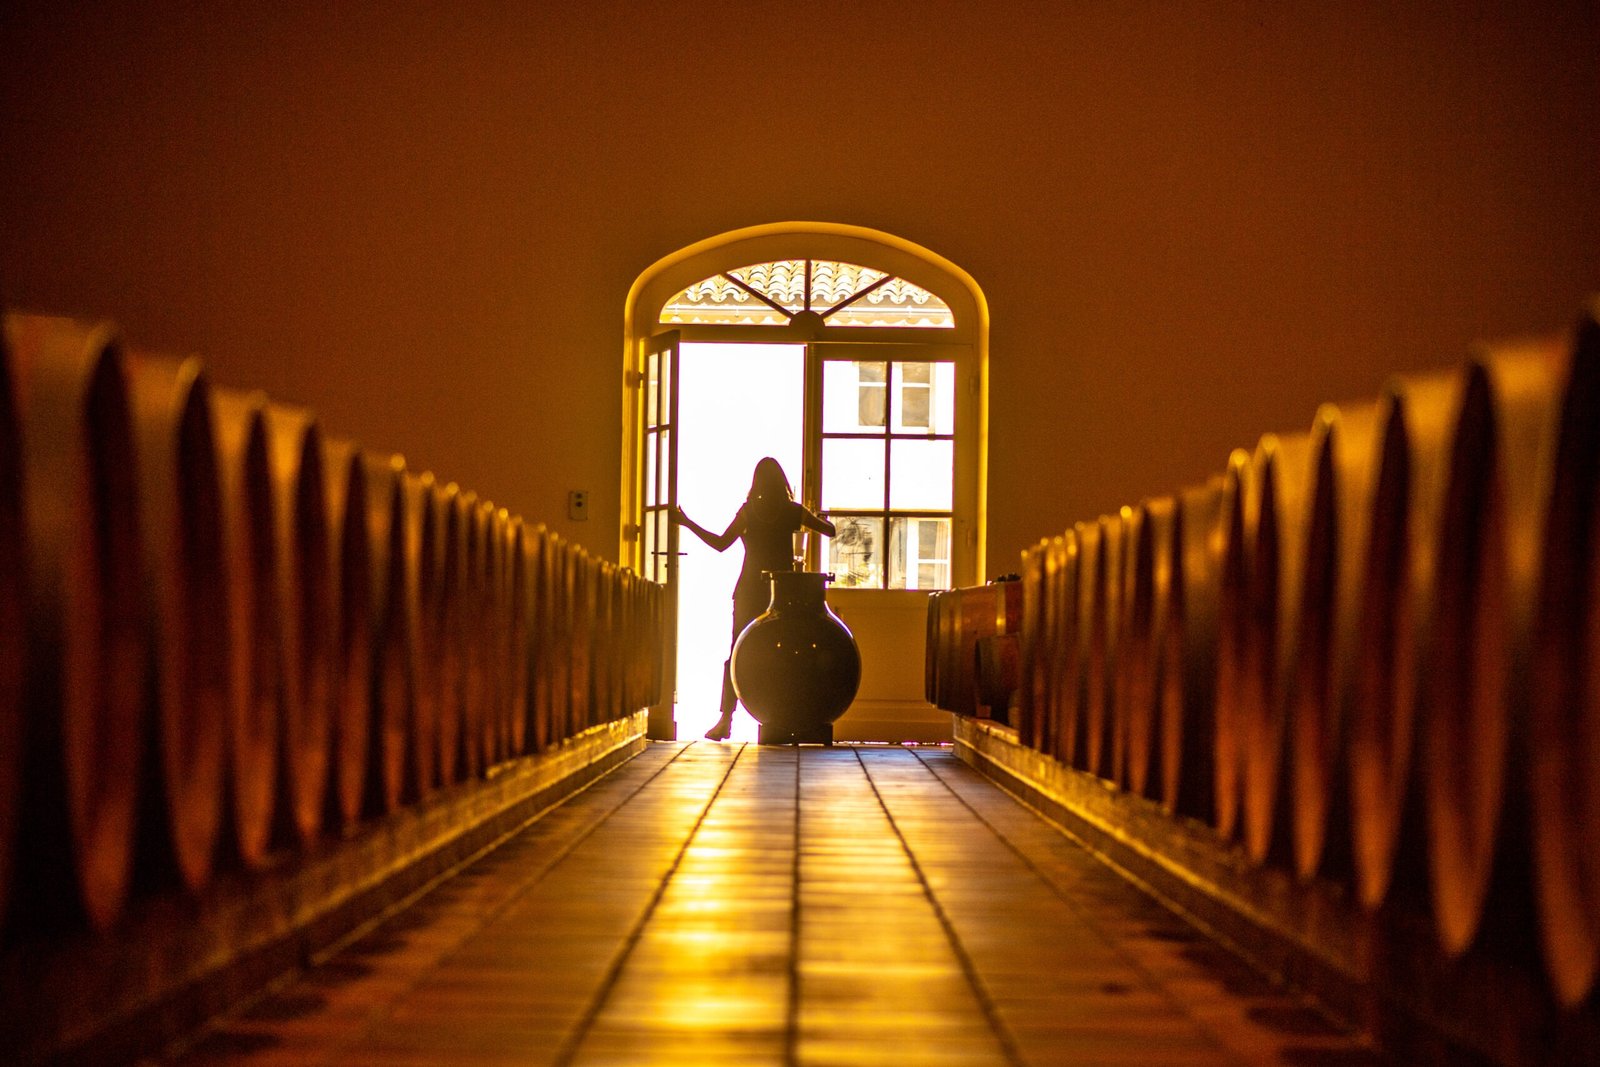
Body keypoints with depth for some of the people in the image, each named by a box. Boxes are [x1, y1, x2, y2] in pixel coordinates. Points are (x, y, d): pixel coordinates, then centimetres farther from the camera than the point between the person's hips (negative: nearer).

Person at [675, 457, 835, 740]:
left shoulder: (749, 511, -4)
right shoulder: (794, 512, -1)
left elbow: (720, 544, -4)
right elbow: (830, 530, 7)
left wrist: (688, 523, 4)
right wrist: (821, 519, 30)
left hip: (749, 591, -1)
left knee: (737, 654, 3)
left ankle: (726, 719, -5)